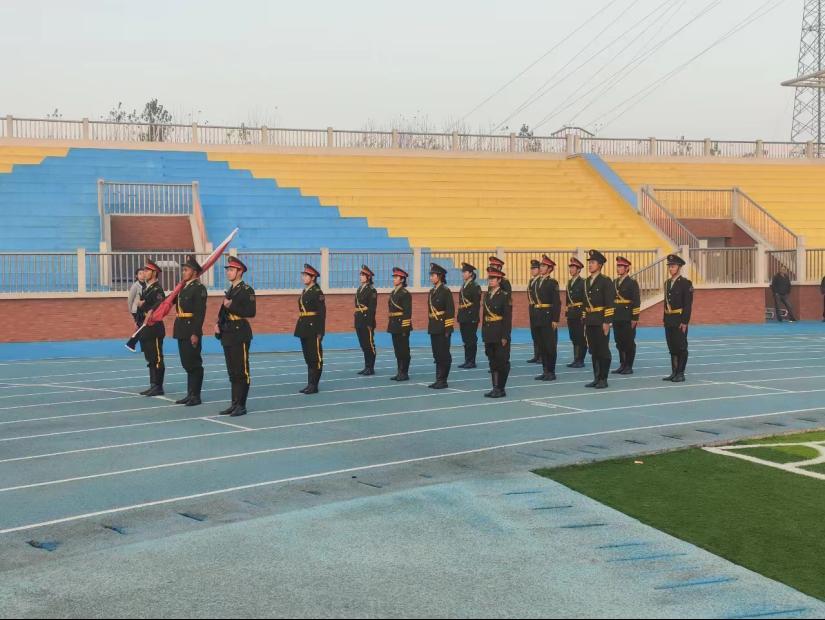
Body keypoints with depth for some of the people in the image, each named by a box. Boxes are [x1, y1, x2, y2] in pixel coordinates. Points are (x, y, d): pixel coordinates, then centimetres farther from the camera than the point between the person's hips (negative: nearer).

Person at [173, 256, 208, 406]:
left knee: (194, 364, -2)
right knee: (187, 364, 12)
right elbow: (170, 301, 19)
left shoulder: (199, 288, -11)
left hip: (192, 331, -9)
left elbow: (200, 313, -17)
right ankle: (190, 394, 19)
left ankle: (195, 396, 3)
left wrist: (195, 333, -21)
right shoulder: (183, 287, 15)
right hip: (182, 330, 9)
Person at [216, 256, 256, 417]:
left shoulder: (247, 290, -8)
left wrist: (231, 306, -20)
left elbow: (251, 312, -17)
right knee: (232, 372, 11)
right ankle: (234, 404, 16)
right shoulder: (230, 290, 17)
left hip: (240, 334, -8)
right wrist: (219, 324, 6)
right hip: (228, 334, 8)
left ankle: (241, 406, -1)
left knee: (241, 372, -4)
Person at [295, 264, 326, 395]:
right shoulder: (305, 292, 14)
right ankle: (310, 384, 17)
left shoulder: (317, 292, -11)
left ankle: (314, 385, 1)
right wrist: (301, 328, 15)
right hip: (305, 328, 9)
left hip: (314, 328, -9)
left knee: (315, 357, -2)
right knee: (308, 357, 12)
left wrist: (320, 332, -18)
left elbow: (322, 313, -14)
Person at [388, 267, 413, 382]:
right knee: (397, 350, 11)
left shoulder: (405, 293, -12)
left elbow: (408, 312, -16)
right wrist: (390, 325, 16)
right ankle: (400, 372, 17)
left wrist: (405, 327, -19)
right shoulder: (393, 293, 13)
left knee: (404, 350, -1)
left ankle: (405, 373, 4)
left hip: (402, 325, -8)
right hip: (394, 325, 8)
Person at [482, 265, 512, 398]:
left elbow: (508, 317, -12)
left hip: (500, 334, -7)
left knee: (502, 362, 0)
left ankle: (501, 389, 6)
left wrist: (505, 336, -16)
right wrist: (484, 334, 11)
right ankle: (495, 388, 15)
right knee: (493, 362, 9)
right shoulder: (487, 295, 11)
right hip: (489, 334, 7)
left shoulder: (505, 296, -9)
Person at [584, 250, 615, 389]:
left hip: (601, 321, -7)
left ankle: (603, 379, 3)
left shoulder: (606, 281, -8)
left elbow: (610, 303, -13)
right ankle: (596, 378, 14)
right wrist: (585, 322, 16)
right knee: (593, 351, 8)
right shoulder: (587, 282, 15)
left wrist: (607, 322, -18)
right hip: (590, 322, 7)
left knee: (603, 350, -2)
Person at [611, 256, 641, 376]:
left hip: (628, 318, -6)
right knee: (619, 343, 9)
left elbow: (637, 302, -9)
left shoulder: (632, 283, -5)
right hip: (617, 318, 6)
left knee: (629, 343, 0)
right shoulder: (615, 283, 13)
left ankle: (629, 367, 5)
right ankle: (622, 365, 16)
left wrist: (635, 318, -14)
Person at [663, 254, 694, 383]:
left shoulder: (686, 283, -8)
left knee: (681, 347, -2)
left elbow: (688, 304, -13)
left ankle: (680, 374, 3)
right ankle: (674, 373, 15)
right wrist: (665, 319, 12)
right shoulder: (668, 283, 13)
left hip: (680, 320, -7)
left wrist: (684, 322, -17)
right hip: (669, 320, 7)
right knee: (672, 347, 10)